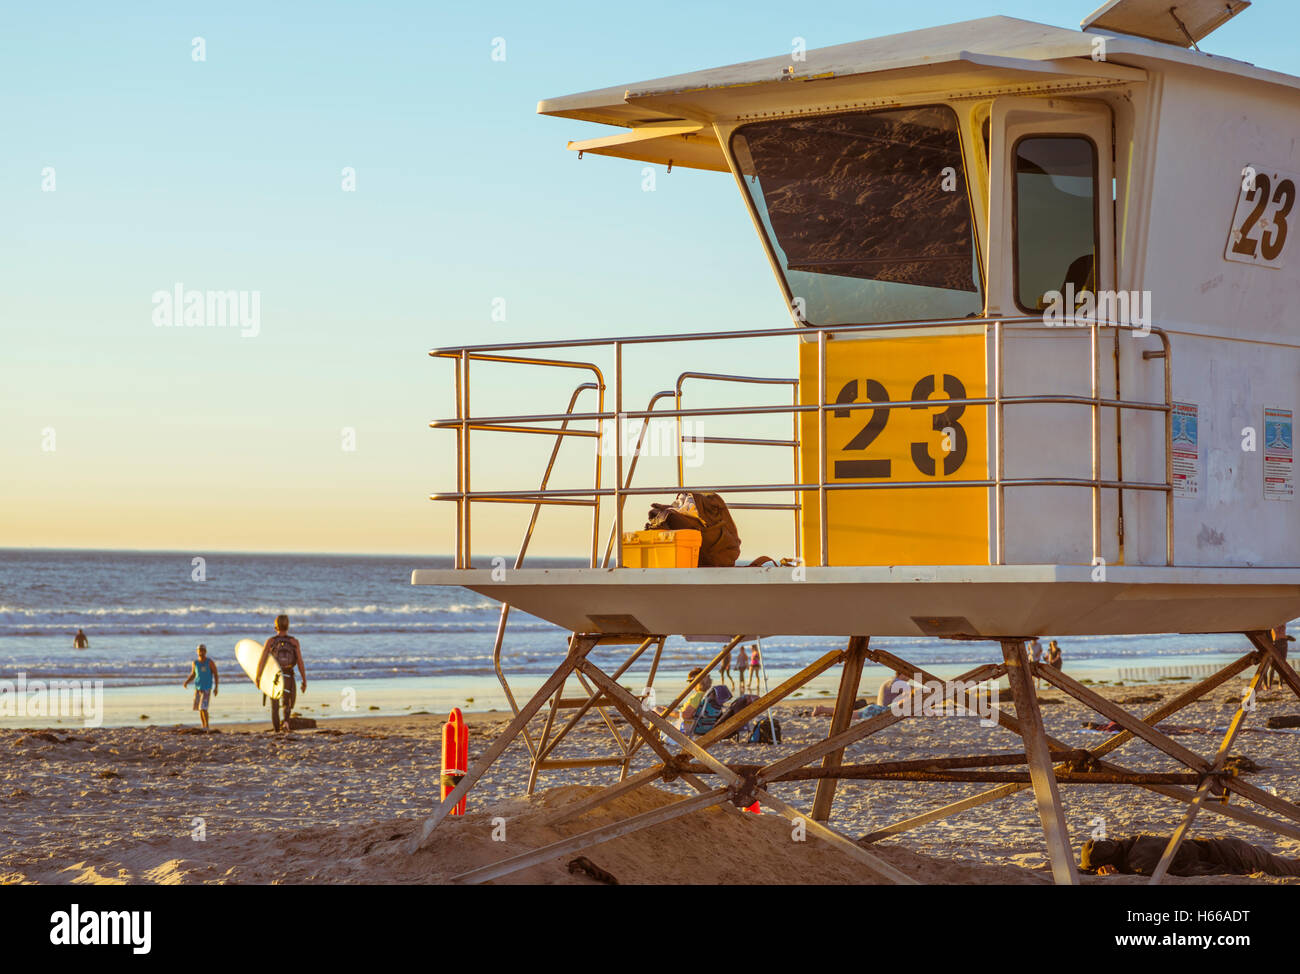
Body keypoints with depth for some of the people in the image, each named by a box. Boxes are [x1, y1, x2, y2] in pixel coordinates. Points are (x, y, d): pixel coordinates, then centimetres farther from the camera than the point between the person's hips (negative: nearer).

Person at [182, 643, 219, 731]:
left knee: (203, 708, -14)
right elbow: (193, 675, 16)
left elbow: (215, 674, -4)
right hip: (197, 688, 5)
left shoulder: (210, 662, -8)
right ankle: (203, 726, 16)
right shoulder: (195, 663, 4)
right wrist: (186, 682, -1)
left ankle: (206, 726, -5)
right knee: (199, 708, 6)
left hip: (207, 688, -5)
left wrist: (216, 687, -9)